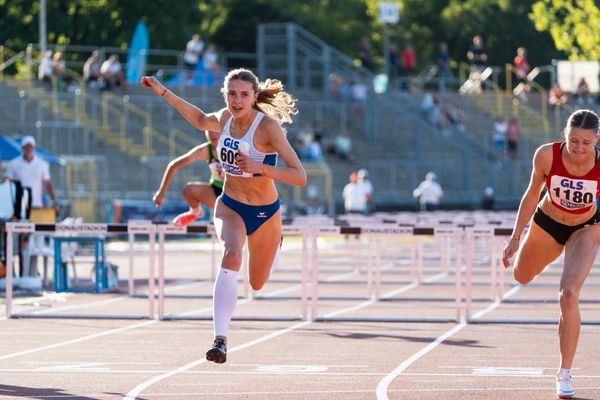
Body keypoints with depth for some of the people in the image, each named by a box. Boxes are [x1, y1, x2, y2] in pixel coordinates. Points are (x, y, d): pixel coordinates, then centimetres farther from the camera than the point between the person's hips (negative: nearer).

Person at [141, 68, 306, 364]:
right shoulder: (225, 118, -8)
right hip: (229, 207, 2)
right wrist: (163, 92, 13)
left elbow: (299, 176, -28)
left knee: (257, 284, 17)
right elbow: (201, 120, 18)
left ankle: (275, 245, 56)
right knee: (231, 256, -31)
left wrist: (260, 167, -42)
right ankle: (220, 339, -39)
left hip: (265, 214, -2)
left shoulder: (268, 126, -23)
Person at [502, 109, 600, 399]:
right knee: (522, 277, 27)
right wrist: (516, 237, -7)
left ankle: (564, 375, -12)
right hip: (547, 223, 3)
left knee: (569, 294, -21)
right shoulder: (546, 155, -28)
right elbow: (532, 194, -11)